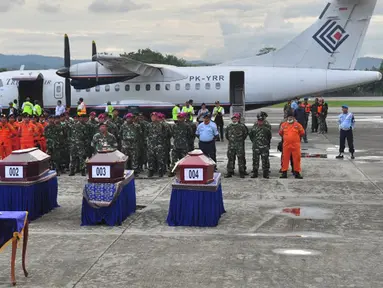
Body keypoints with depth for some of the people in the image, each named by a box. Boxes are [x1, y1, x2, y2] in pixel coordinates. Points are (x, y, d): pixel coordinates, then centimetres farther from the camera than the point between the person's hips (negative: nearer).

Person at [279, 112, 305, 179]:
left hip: (295, 145, -1)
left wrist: (296, 138, 11)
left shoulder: (297, 125, 1)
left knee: (296, 158, 1)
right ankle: (284, 172, 12)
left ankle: (297, 173, 9)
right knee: (285, 158, 4)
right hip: (286, 145, 1)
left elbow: (302, 133, 8)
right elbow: (280, 133, 17)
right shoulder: (283, 125, 5)